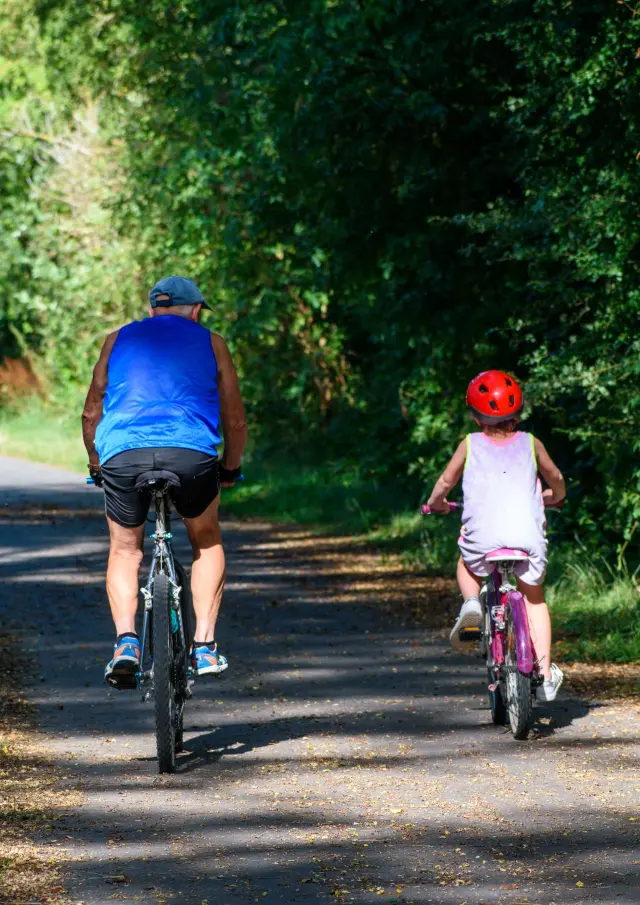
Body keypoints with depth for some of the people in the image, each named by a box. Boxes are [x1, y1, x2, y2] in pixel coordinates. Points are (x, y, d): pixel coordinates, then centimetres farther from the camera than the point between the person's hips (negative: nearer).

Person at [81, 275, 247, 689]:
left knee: (124, 550, 21)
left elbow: (92, 414, 26)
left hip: (122, 453, 1)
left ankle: (126, 640, -1)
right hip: (192, 453, -1)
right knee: (207, 542, 25)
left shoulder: (118, 340, 24)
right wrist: (231, 469, 39)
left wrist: (97, 465, 40)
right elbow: (235, 420, 23)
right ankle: (205, 646, 16)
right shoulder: (210, 343, 21)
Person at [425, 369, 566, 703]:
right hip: (527, 534, 1)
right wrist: (555, 496, 51)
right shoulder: (530, 444, 13)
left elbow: (446, 480, 16)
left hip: (482, 534, -1)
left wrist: (435, 501, 39)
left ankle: (470, 602, 3)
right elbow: (556, 478, 28)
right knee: (534, 598, 19)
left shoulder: (470, 444, 9)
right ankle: (546, 672, 11)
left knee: (467, 564, 33)